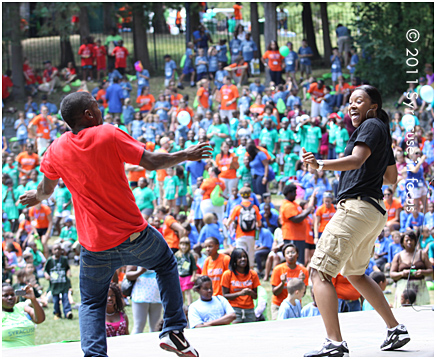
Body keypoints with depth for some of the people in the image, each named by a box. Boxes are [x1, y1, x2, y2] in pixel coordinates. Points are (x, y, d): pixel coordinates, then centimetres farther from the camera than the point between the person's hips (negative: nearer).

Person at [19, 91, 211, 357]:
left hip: (95, 248, 2)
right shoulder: (108, 135, -11)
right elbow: (151, 162, -11)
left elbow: (46, 189, 16)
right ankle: (174, 331, 19)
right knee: (166, 263, 27)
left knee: (91, 304, 16)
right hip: (134, 235, -2)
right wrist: (186, 155, 4)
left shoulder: (56, 150, 0)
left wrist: (37, 198, 39)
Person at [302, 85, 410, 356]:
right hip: (375, 212, 11)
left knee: (319, 273, -14)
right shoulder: (383, 131, 22)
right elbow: (391, 178, 30)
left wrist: (321, 165, -39)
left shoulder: (372, 125, -6)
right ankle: (396, 329, 29)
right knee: (354, 274, 28)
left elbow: (356, 160, -25)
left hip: (357, 206, -11)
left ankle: (335, 343, -24)